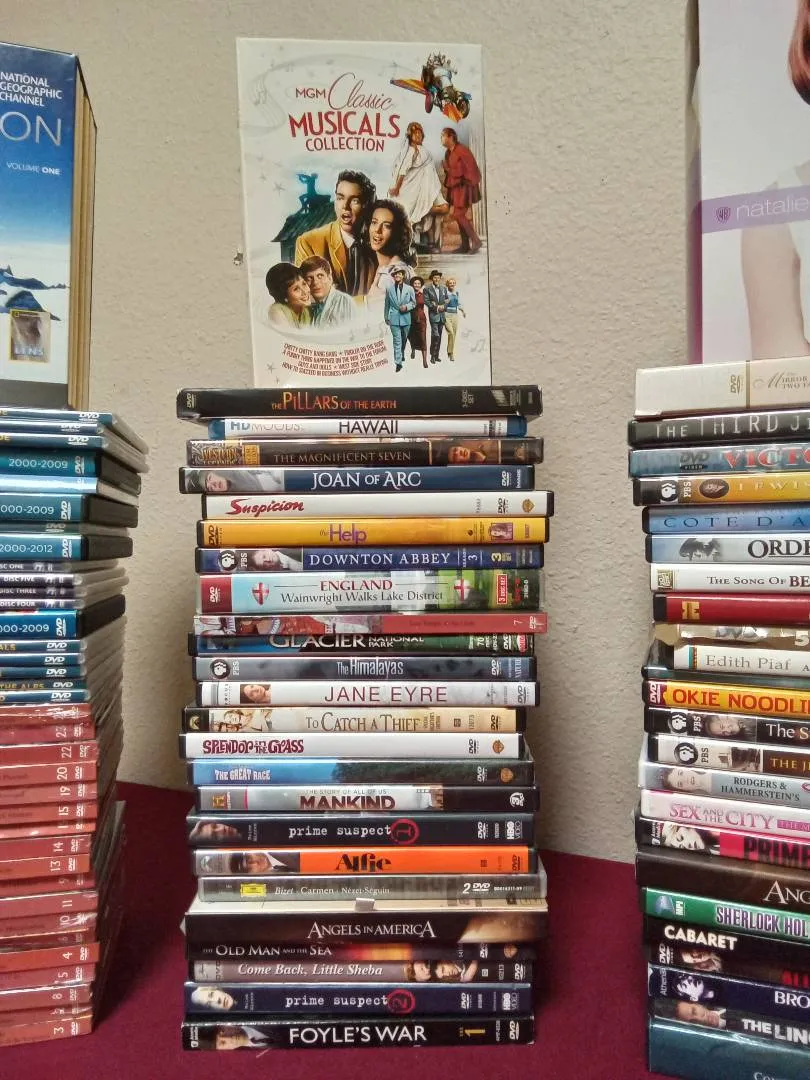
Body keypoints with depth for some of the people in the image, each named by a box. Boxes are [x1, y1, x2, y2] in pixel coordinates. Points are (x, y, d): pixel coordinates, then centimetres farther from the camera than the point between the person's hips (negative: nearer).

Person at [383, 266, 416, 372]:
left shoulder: (409, 289, 2)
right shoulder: (389, 289, 2)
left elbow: (413, 303, 8)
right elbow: (387, 304, 9)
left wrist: (407, 307, -12)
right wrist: (386, 317, 11)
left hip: (406, 318, 2)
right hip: (394, 318, -2)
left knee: (404, 339, 16)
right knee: (397, 340, -8)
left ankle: (402, 355, 42)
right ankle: (398, 363, -9)